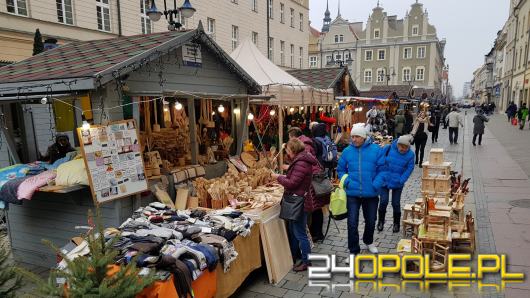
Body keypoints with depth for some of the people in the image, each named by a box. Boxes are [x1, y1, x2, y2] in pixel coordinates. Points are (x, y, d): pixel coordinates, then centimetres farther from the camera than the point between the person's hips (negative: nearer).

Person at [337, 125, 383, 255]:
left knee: (371, 221, 19)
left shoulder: (376, 150, -7)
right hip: (352, 193, 0)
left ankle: (369, 241, 47)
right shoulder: (347, 151, -2)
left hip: (371, 193, 0)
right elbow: (340, 170, 8)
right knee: (352, 223, -1)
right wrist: (347, 181, -7)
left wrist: (376, 184, -16)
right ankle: (354, 251, 15)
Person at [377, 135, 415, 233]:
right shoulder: (388, 148, -12)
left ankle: (396, 224, 27)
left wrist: (401, 180, -16)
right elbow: (379, 162, -6)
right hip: (384, 180, -1)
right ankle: (380, 221, 20)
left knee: (396, 203, 7)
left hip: (397, 183, 1)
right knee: (383, 201, -3)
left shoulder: (410, 154, -8)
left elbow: (409, 169, -6)